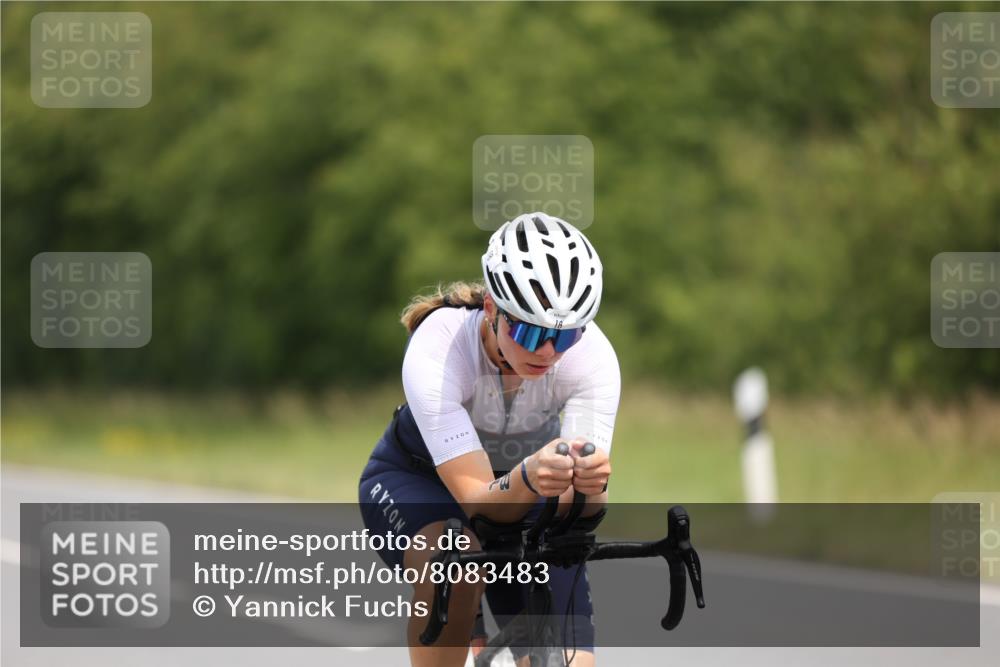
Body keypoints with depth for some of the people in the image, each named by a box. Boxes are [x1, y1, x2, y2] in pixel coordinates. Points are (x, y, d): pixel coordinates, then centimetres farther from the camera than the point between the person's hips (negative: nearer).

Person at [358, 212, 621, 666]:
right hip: (416, 480, -3)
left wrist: (588, 487, -58)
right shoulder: (436, 351, -36)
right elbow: (477, 500, -40)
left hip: (525, 495, 3)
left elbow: (574, 509, -34)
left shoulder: (592, 354, -29)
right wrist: (528, 479, -62)